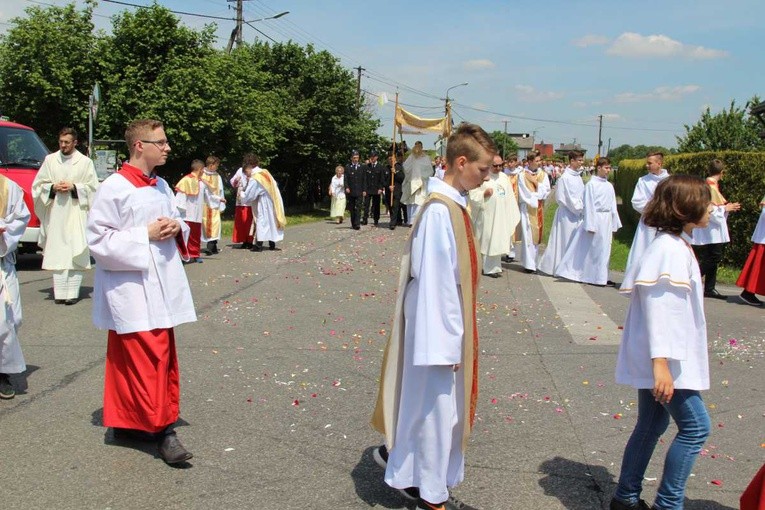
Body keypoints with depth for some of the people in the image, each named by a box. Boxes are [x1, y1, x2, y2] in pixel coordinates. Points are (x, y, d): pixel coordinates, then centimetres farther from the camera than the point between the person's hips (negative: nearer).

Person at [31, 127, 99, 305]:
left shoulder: (85, 162, 4)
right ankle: (59, 292, 1)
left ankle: (73, 292, -4)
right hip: (55, 214, 2)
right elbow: (38, 184, 14)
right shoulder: (50, 160, 11)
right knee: (57, 254, -1)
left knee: (75, 253, -6)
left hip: (76, 213, -2)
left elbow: (93, 186, 4)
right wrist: (53, 188, -5)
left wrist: (74, 187, -9)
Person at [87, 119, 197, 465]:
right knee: (148, 357, -8)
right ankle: (162, 428, 1)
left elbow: (177, 221, 22)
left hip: (161, 284, 8)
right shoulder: (114, 187, -12)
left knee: (162, 355, 13)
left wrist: (176, 228, -2)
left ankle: (126, 422, 27)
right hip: (131, 288, -8)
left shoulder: (161, 187, 11)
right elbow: (98, 240, -14)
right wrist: (146, 235, -18)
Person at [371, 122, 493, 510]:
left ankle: (398, 454, 41)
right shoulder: (440, 211, -24)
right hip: (439, 324, -9)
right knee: (436, 401, 6)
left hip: (450, 321, 9)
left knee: (426, 398, 22)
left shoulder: (453, 203, 4)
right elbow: (433, 282, -24)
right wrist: (446, 342, -20)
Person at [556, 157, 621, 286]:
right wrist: (590, 226, -13)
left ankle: (601, 277, 19)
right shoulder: (591, 184, -8)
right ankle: (598, 277, 8)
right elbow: (588, 206, -10)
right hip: (596, 218, -7)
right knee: (595, 249, -1)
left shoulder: (609, 186, 11)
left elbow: (613, 205, 15)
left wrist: (614, 225, 13)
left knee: (605, 250, 10)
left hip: (607, 219, 7)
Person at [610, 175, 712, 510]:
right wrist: (661, 363, -26)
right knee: (695, 426, -4)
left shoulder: (678, 246, 14)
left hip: (659, 358, 10)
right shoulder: (669, 249, -18)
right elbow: (658, 308, -23)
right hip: (662, 359, -10)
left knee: (652, 424, 16)